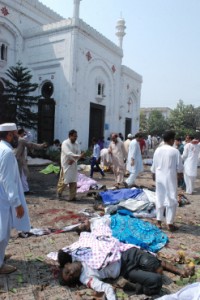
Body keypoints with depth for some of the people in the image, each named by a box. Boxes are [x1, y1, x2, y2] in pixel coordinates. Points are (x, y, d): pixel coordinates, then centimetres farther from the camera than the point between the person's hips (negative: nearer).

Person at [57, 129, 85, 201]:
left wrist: (73, 160, -16)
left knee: (73, 181, 6)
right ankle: (59, 191, 25)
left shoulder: (76, 144, 9)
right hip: (66, 165, -6)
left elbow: (78, 153, 1)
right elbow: (69, 154, -24)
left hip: (73, 165, 6)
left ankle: (72, 196, 15)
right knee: (64, 180, -1)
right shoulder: (65, 143, -12)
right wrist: (79, 156, -30)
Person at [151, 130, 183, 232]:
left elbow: (154, 166, 8)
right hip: (170, 178, -4)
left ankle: (159, 221, 19)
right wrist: (180, 174, 14)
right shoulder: (175, 151, -12)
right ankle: (170, 223, 8)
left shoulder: (157, 150, 0)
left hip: (159, 178, 5)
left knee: (159, 199, 13)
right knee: (171, 200, 5)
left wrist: (154, 174, 22)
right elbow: (179, 167, -5)